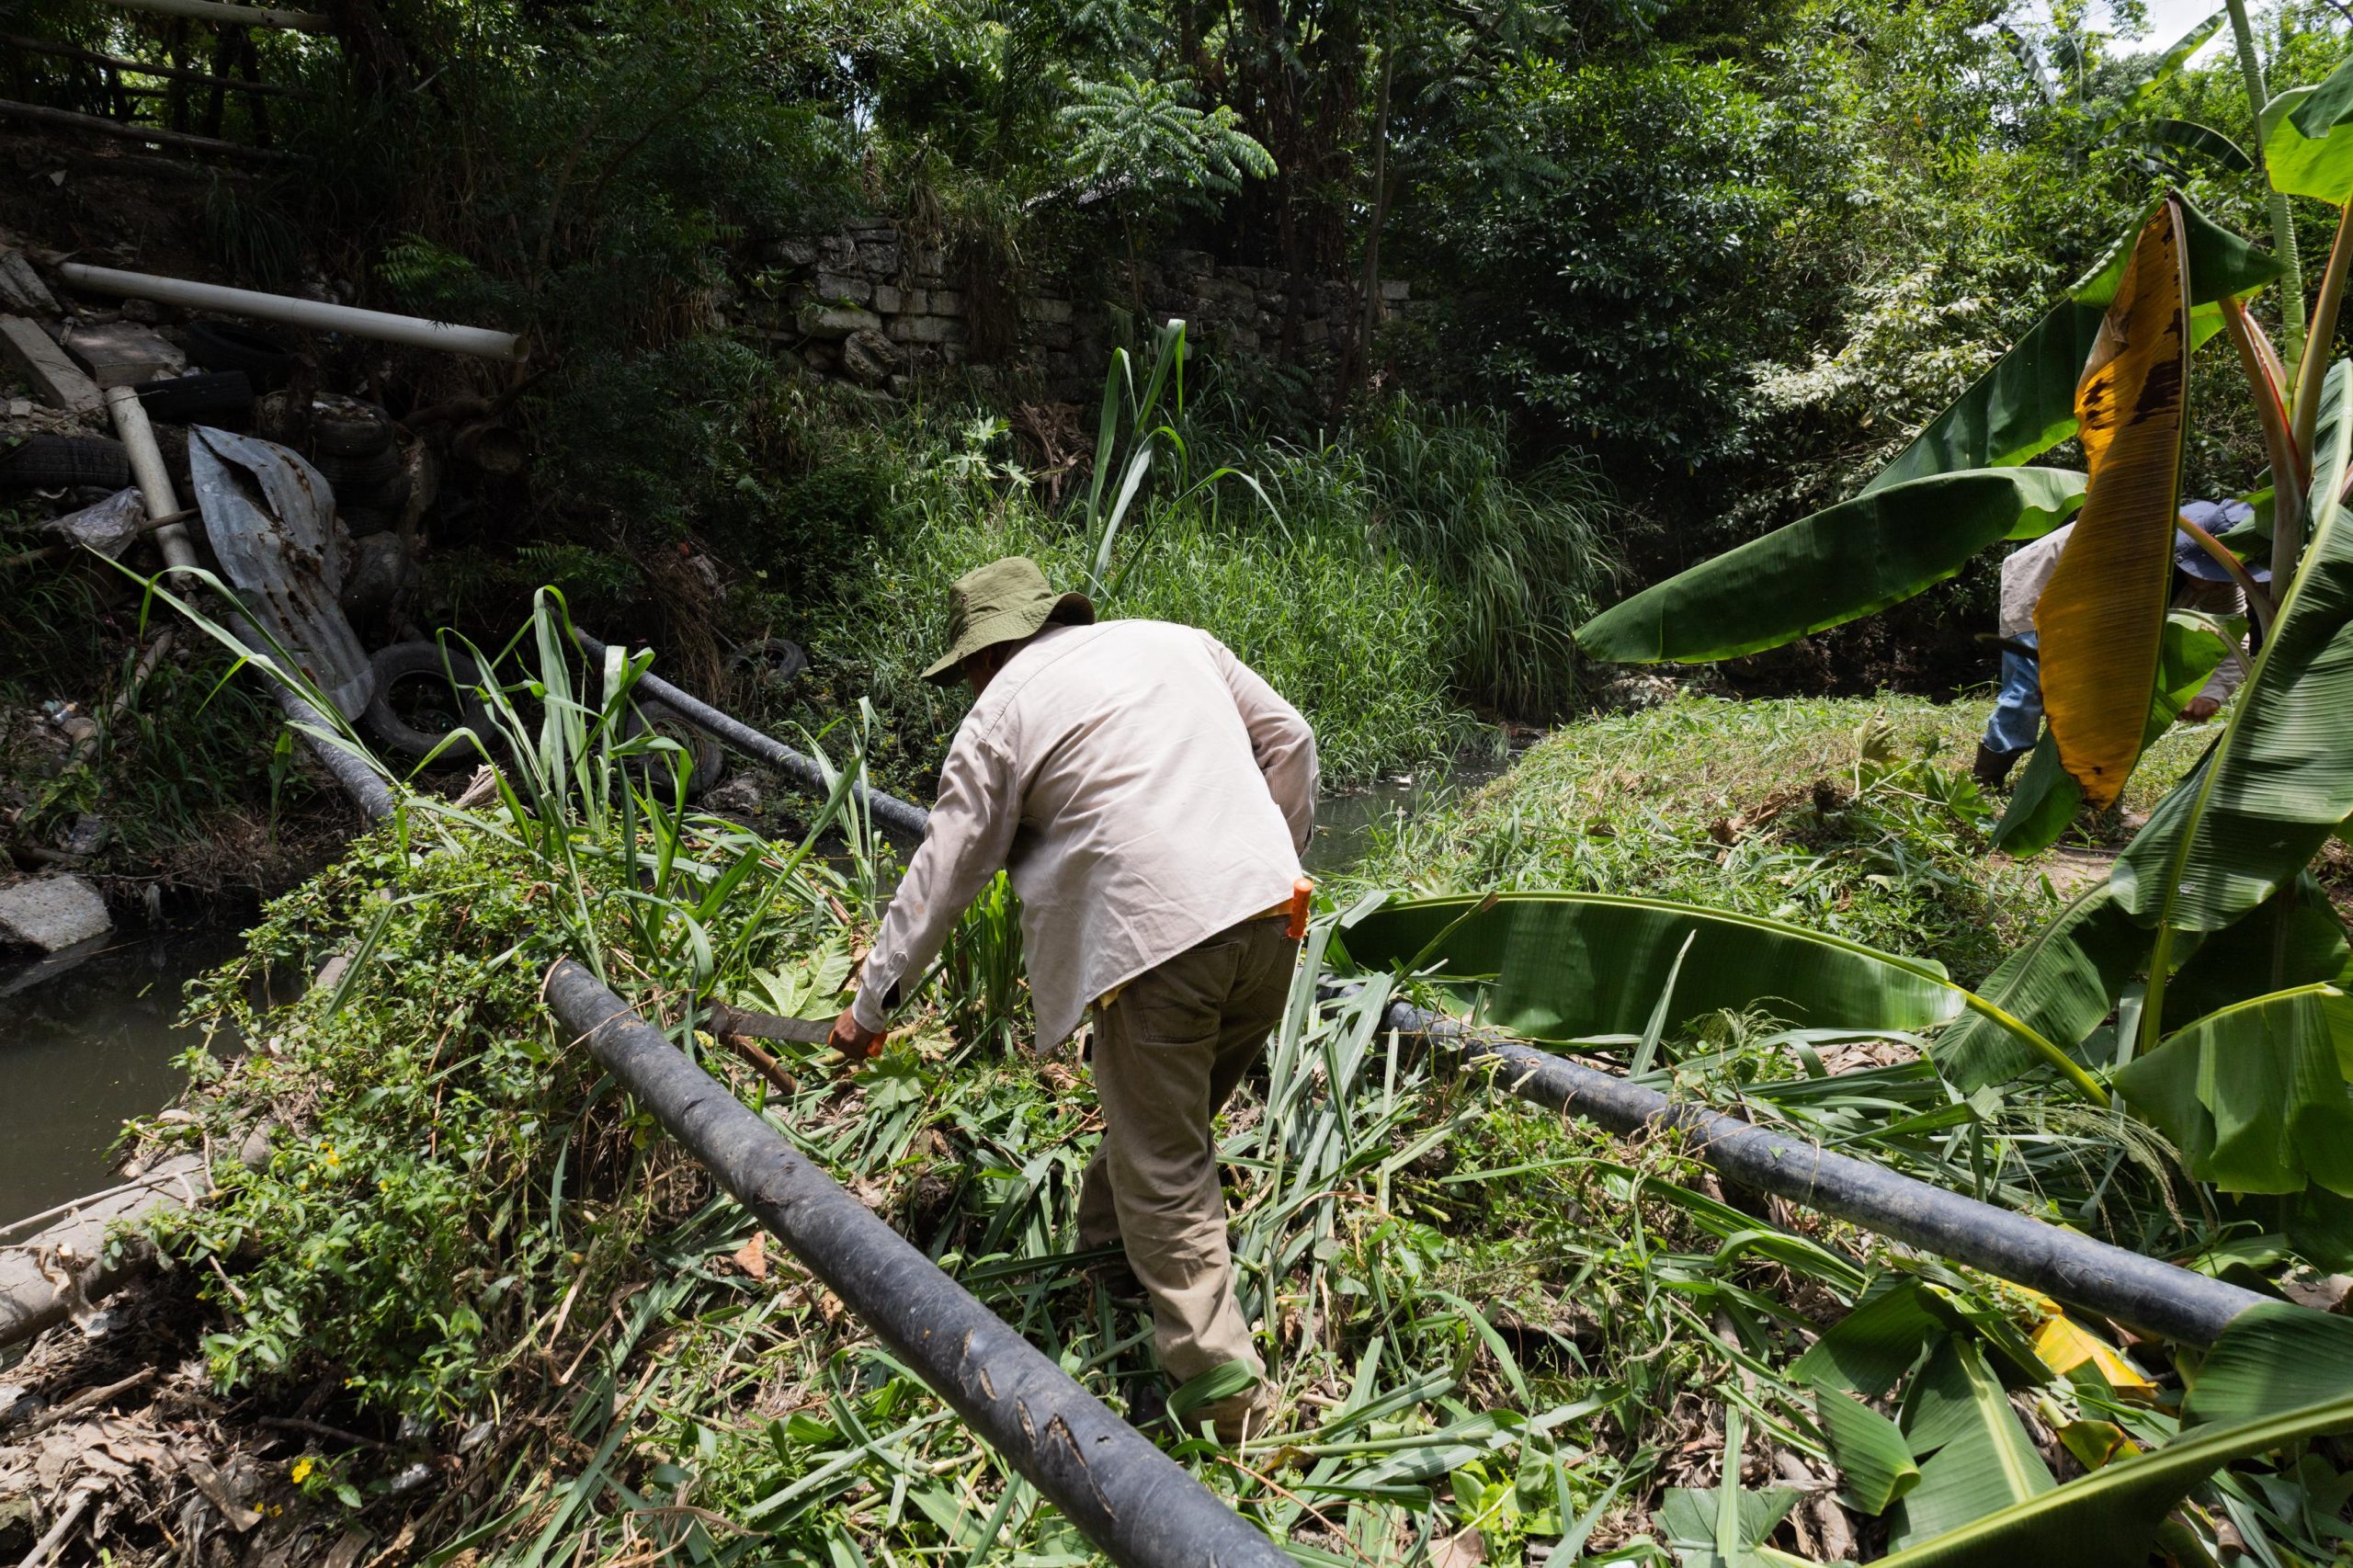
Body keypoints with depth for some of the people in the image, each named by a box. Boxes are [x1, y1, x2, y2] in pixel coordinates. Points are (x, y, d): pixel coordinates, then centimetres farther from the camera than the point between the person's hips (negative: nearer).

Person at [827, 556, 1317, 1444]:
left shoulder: (1001, 712, 5)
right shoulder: (1176, 640, 19)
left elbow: (942, 876, 8)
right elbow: (1287, 739, 21)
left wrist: (871, 1005, 18)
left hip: (1152, 939, -6)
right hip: (1266, 909, 7)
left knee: (1163, 1176, 5)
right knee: (1177, 1114, 23)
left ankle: (1226, 1397, 9)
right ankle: (1104, 1240, 41)